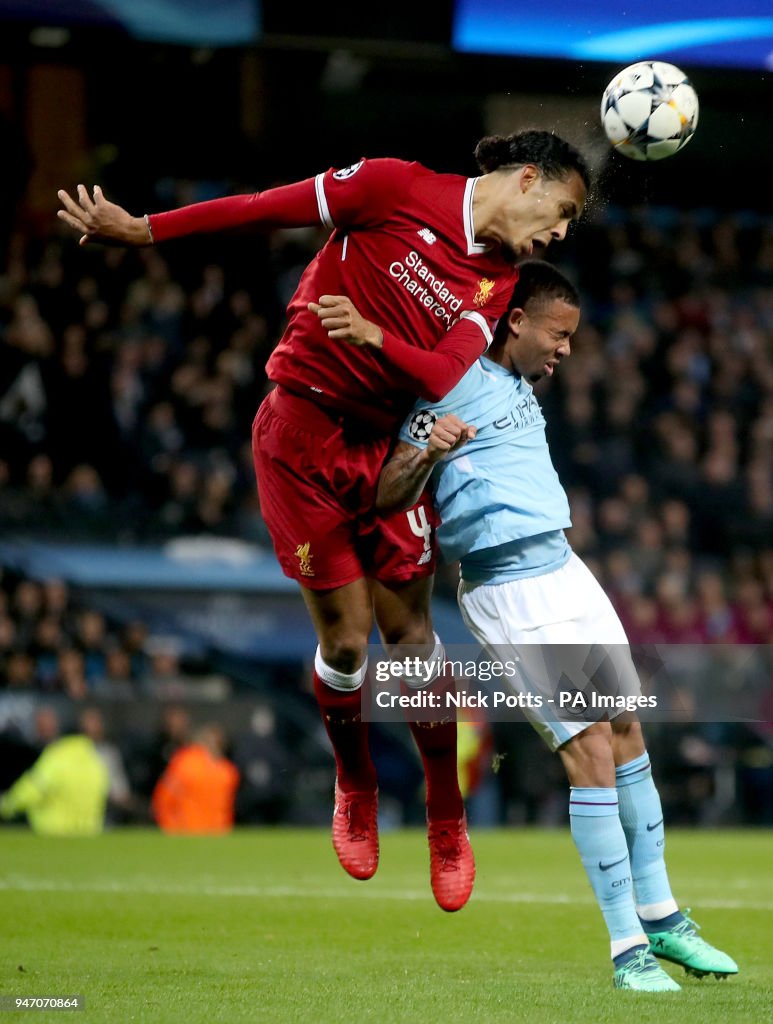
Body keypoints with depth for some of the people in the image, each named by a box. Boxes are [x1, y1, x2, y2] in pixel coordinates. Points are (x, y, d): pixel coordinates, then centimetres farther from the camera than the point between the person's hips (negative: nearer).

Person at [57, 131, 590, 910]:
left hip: (389, 449, 4)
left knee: (408, 631, 2)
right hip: (303, 432, -4)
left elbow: (445, 377, -9)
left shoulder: (496, 280, 5)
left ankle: (447, 825, 16)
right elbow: (267, 208, -9)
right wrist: (142, 230, -9)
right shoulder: (401, 189, -10)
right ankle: (355, 788, 25)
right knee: (345, 639, -2)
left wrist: (375, 335, -28)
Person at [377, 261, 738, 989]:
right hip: (509, 595, -9)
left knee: (628, 729, 7)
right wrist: (428, 453, -32)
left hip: (563, 568, 9)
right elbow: (388, 498, -17)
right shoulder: (454, 386, -11)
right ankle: (627, 948, -10)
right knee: (591, 751, -13)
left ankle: (660, 917, 16)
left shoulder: (519, 383, 15)